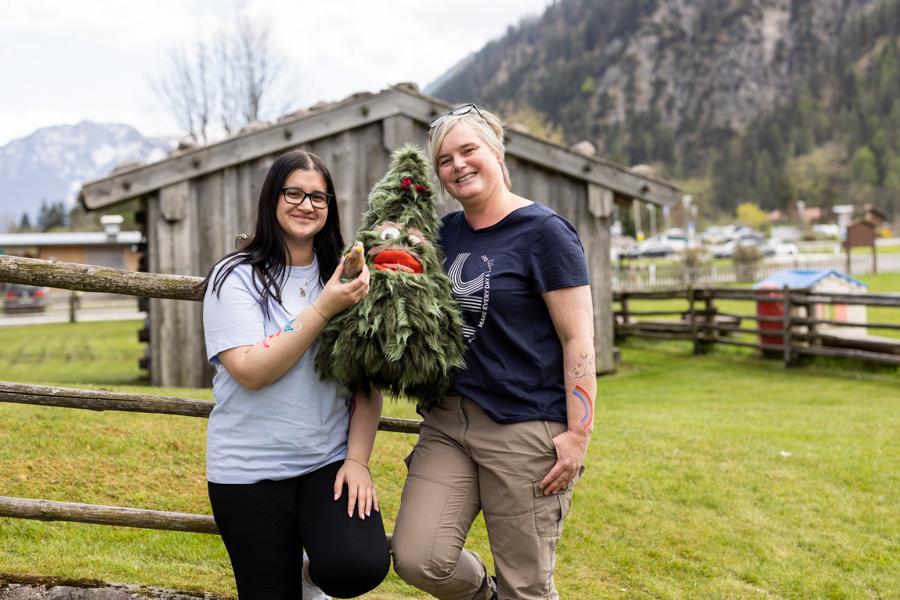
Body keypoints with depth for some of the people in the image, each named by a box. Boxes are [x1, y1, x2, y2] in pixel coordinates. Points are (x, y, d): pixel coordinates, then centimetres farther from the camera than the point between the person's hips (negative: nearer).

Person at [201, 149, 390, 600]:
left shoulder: (342, 280, 4)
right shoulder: (236, 277, -6)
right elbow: (252, 372, -17)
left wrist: (357, 460, -8)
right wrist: (324, 309, -22)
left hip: (329, 462, 2)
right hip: (250, 472, -2)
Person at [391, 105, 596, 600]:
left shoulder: (542, 232, -7)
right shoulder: (448, 231, 11)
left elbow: (578, 339, -10)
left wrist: (578, 434, -15)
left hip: (526, 430, -6)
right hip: (450, 418, 6)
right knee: (417, 559, -3)